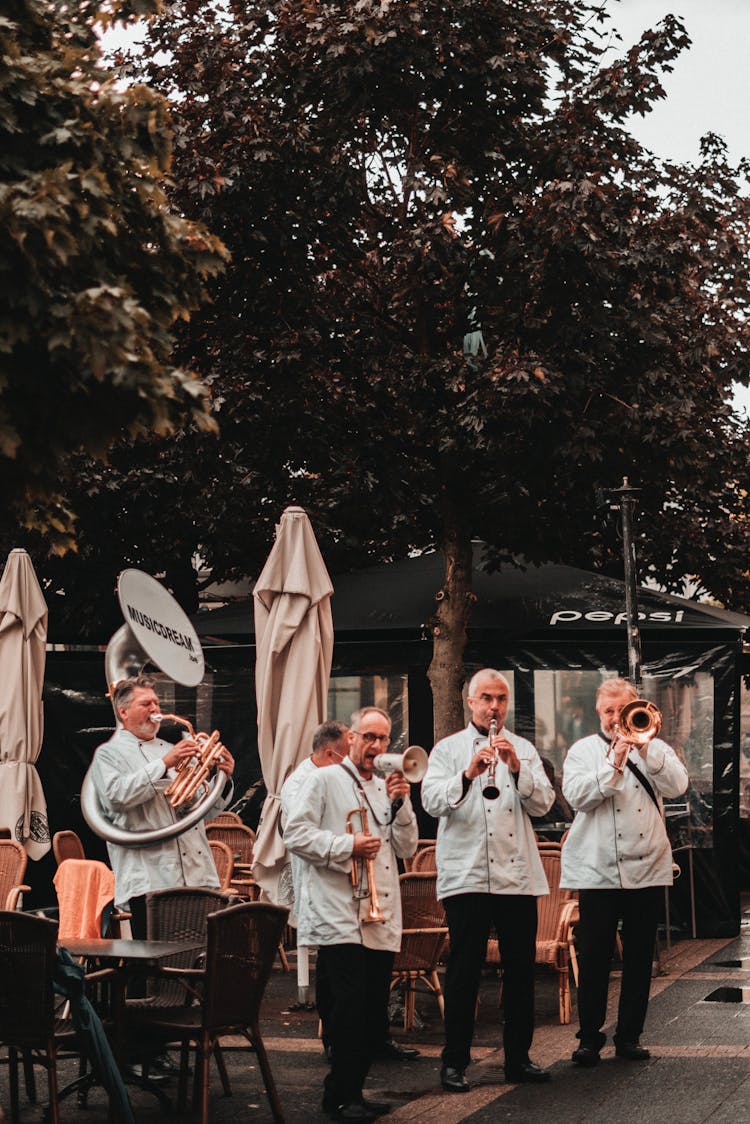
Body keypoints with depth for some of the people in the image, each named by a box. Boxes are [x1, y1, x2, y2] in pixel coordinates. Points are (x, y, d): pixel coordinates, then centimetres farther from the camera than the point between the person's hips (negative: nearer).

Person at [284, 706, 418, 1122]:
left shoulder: (387, 789, 21)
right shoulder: (325, 780, 2)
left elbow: (406, 848, 13)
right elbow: (296, 835, -8)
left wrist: (400, 804, -1)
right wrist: (348, 845, -13)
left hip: (381, 921, 6)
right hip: (340, 918, -6)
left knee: (374, 1016, 7)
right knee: (350, 1011, -10)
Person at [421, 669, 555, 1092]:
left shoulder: (523, 749, 15)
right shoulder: (449, 749, 7)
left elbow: (543, 803, 2)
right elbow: (432, 800, -8)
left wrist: (518, 770, -14)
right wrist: (468, 775, -24)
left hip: (518, 873, 3)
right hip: (467, 873, -3)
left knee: (521, 967, 5)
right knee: (465, 969, -3)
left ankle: (519, 1056, 15)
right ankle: (455, 1061, 3)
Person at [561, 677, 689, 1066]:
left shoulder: (654, 749, 11)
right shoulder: (583, 750, 7)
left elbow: (677, 785, -8)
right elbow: (576, 796, -10)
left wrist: (644, 747, -17)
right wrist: (614, 764, -18)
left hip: (648, 870, 2)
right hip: (597, 870, -2)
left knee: (640, 958, 6)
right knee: (593, 958, -1)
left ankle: (629, 1036, 15)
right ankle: (589, 1037, 7)